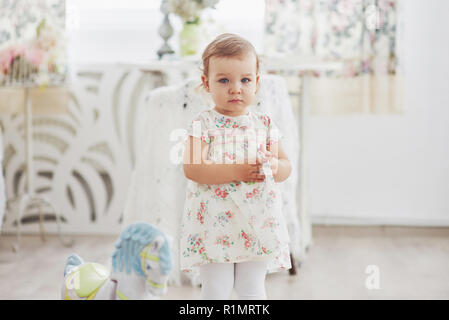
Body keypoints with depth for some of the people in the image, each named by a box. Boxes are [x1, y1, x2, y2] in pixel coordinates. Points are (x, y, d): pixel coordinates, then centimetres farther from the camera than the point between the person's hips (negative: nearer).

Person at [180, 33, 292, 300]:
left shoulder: (264, 124, 7)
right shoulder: (204, 124, -5)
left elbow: (286, 165, 9)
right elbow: (192, 167, -16)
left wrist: (273, 167, -15)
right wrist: (235, 171, -23)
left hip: (258, 224, 3)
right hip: (215, 222, -3)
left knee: (252, 288, 11)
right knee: (216, 290, 4)